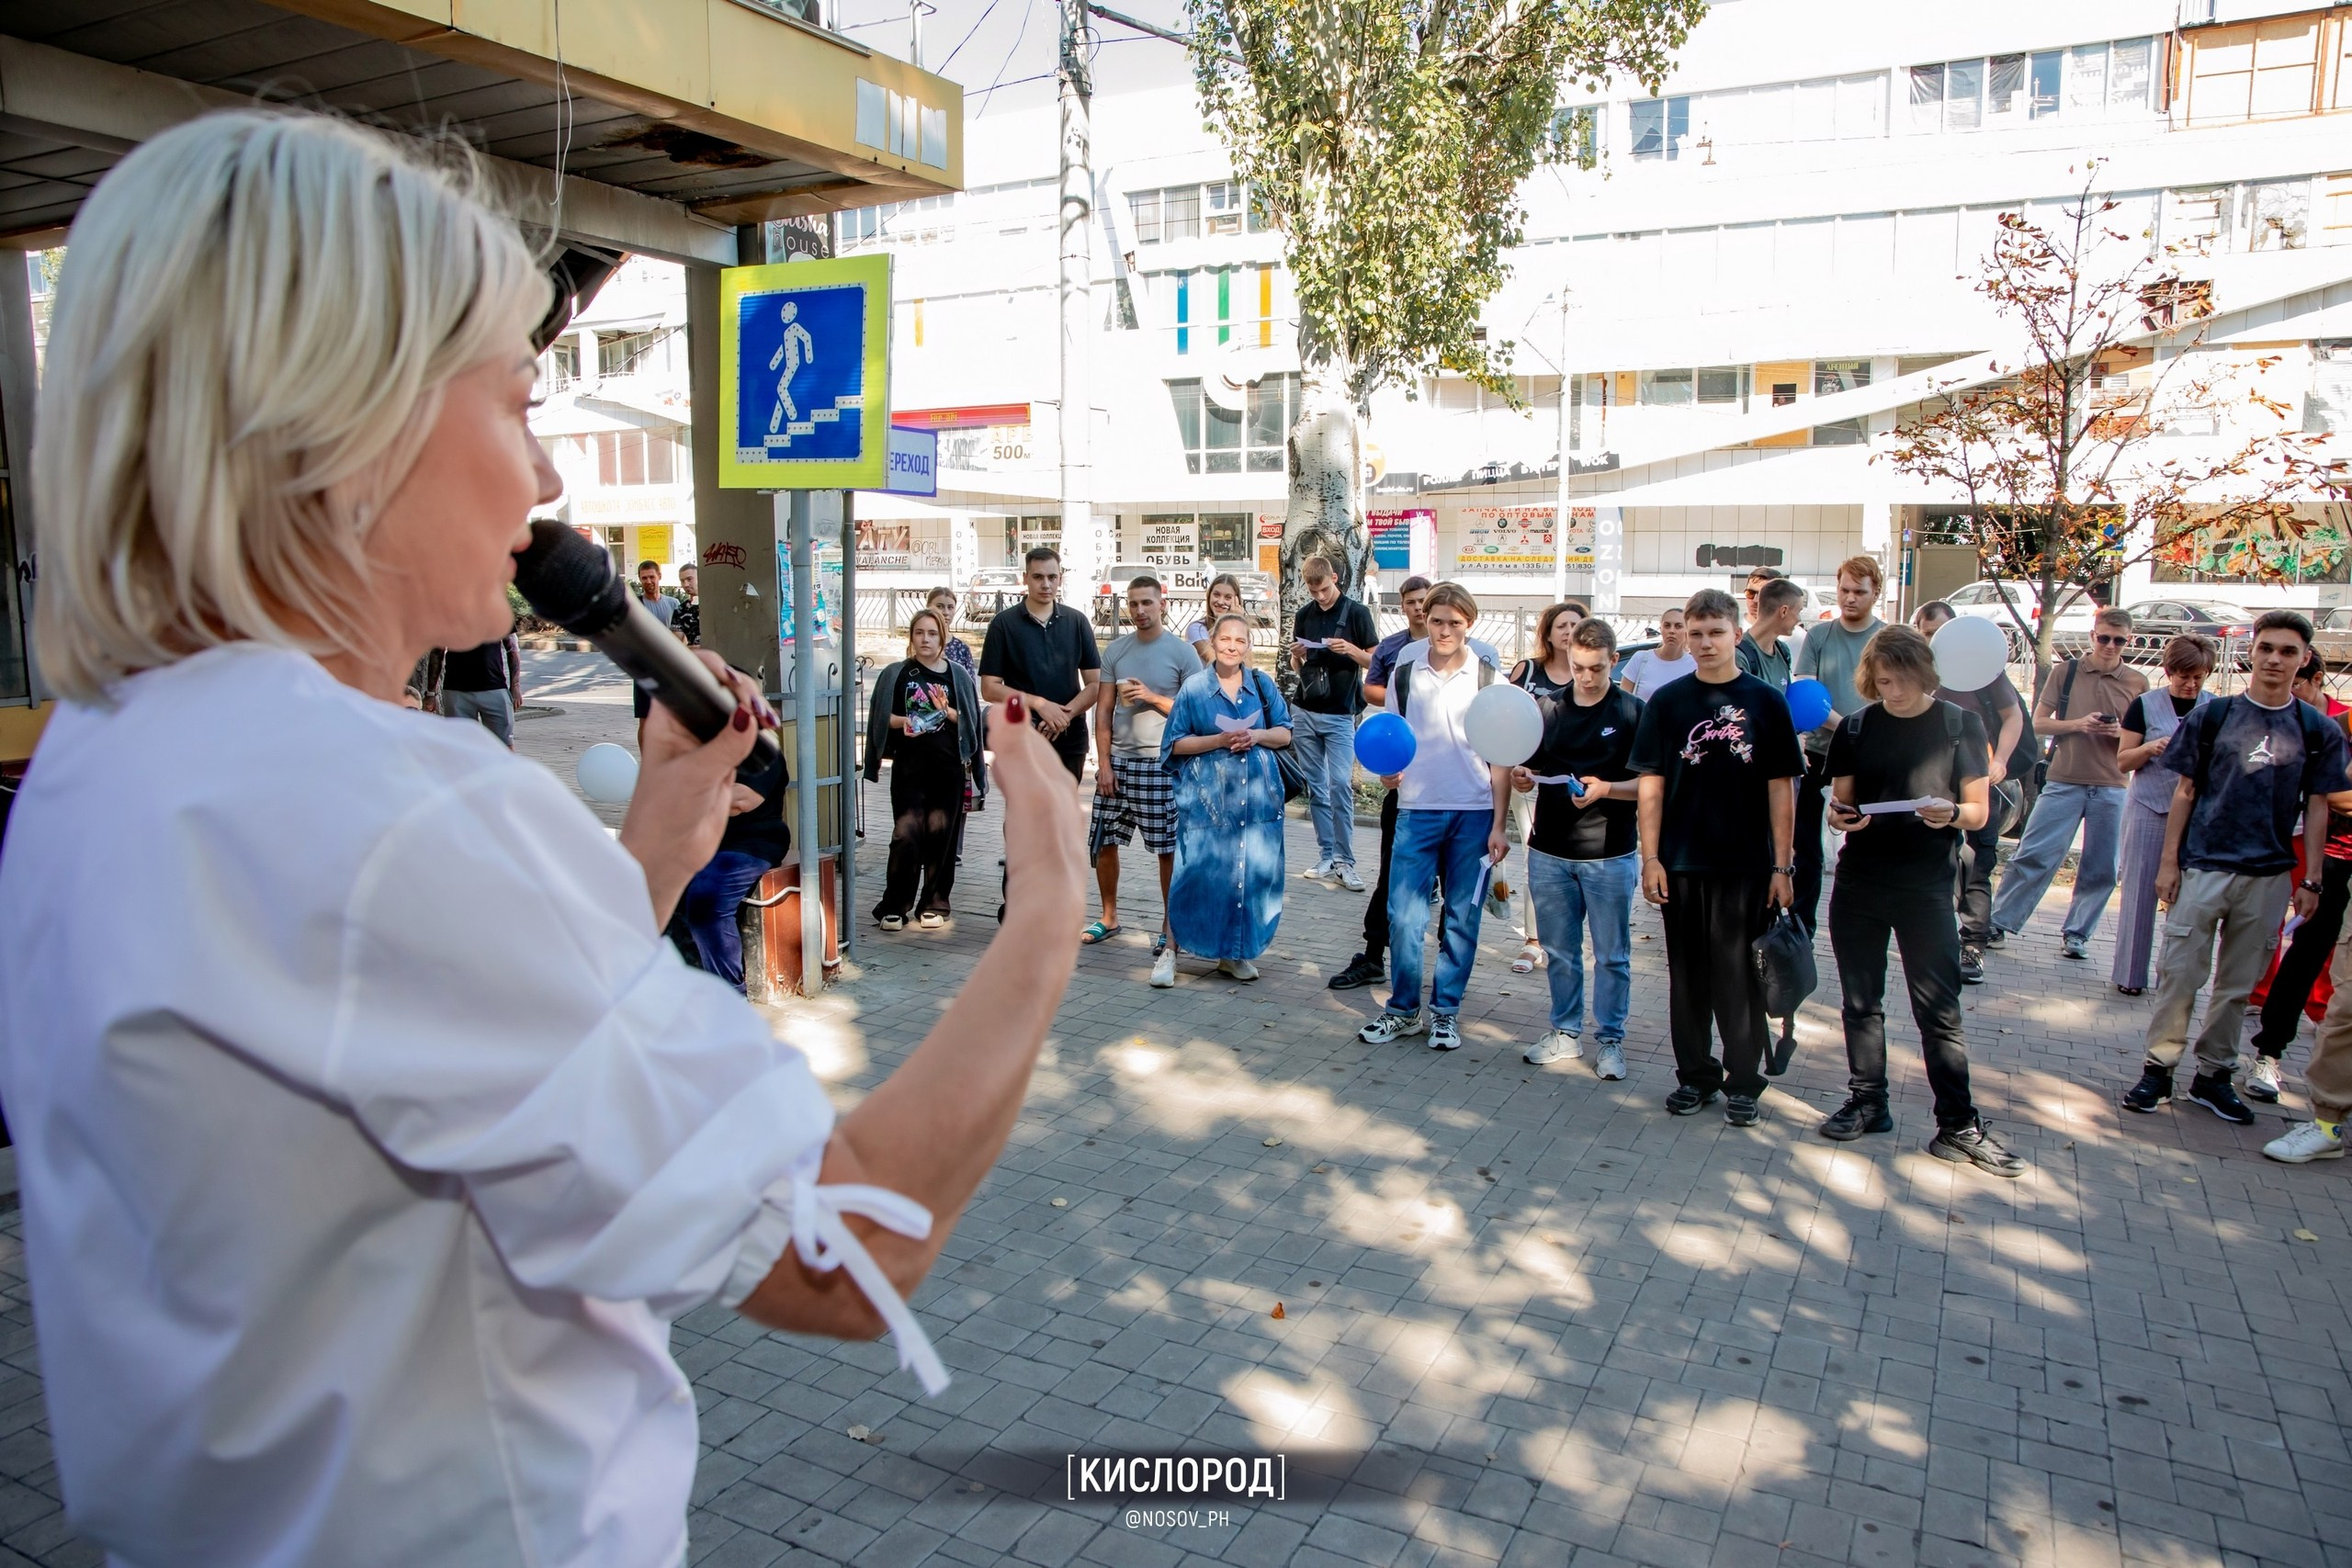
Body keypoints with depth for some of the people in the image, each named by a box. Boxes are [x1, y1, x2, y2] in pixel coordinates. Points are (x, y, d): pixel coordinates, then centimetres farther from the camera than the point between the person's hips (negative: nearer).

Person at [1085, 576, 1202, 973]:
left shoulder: (1183, 653, -2)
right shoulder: (1115, 650, 7)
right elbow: (1104, 710, 7)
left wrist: (1152, 697, -14)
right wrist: (1104, 764, 0)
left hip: (1162, 764, -4)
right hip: (1118, 761, 4)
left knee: (1169, 849, -1)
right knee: (1103, 843, 8)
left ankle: (1170, 931, 10)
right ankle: (1109, 918, 27)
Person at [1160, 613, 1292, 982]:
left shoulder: (1262, 685, 8)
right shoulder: (1194, 687, 1)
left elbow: (1285, 733, 12)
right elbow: (1176, 744, 0)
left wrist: (1257, 736, -9)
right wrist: (1220, 740, -13)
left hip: (1257, 796, 3)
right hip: (1207, 796, -3)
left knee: (1251, 874, 5)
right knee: (1196, 873, -5)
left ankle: (1235, 953, 20)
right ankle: (1171, 951, 7)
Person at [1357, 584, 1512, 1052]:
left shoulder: (1488, 678, 0)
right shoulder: (1404, 674, 5)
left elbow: (1500, 758, 1)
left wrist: (1498, 825, -4)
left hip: (1474, 814, -1)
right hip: (1417, 810, 1)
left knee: (1462, 919, 7)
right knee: (1403, 915, -2)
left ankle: (1445, 1010, 19)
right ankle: (1403, 1009, 13)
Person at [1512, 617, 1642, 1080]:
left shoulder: (1633, 713, -3)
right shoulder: (1548, 708, 7)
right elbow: (1530, 771, 11)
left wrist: (1606, 789, -21)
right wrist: (1521, 779, -11)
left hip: (1610, 855, -3)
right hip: (1549, 851, 3)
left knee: (1612, 955, 6)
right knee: (1558, 951, 12)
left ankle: (1610, 1040, 18)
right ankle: (1566, 1032, 26)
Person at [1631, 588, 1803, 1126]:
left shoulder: (1765, 702, 0)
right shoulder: (1667, 702, 3)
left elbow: (1781, 788, 1)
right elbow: (1651, 783, 3)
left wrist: (1781, 866, -2)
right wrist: (1650, 857, -3)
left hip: (1747, 865, -1)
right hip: (1682, 864, 1)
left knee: (1741, 975, 4)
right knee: (1688, 975, 10)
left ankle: (1743, 1082, 16)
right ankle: (1695, 1075, 22)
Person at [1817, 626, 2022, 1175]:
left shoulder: (1960, 725, 1)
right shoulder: (1856, 727, 6)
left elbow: (1979, 811, 2)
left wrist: (1951, 814, -20)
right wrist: (1840, 816, -12)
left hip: (1927, 886, -3)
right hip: (1858, 884, 3)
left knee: (1939, 1010, -2)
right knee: (1860, 1001, 10)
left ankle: (1959, 1127, 5)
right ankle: (1867, 1103, 23)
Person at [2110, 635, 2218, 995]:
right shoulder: (2145, 705, 0)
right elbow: (2123, 761, 2)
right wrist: (2149, 748, -18)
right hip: (2149, 808, -2)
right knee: (2140, 890, 1)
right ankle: (2130, 974, 8)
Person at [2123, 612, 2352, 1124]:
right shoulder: (2213, 716, 1)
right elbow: (2186, 791, 2)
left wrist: (2310, 880, 3)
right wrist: (2169, 862, -1)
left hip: (2270, 877, 2)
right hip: (2203, 866, -2)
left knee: (2238, 985, 9)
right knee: (2180, 974, -1)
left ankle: (2213, 1076, 20)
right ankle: (2158, 1069, 10)